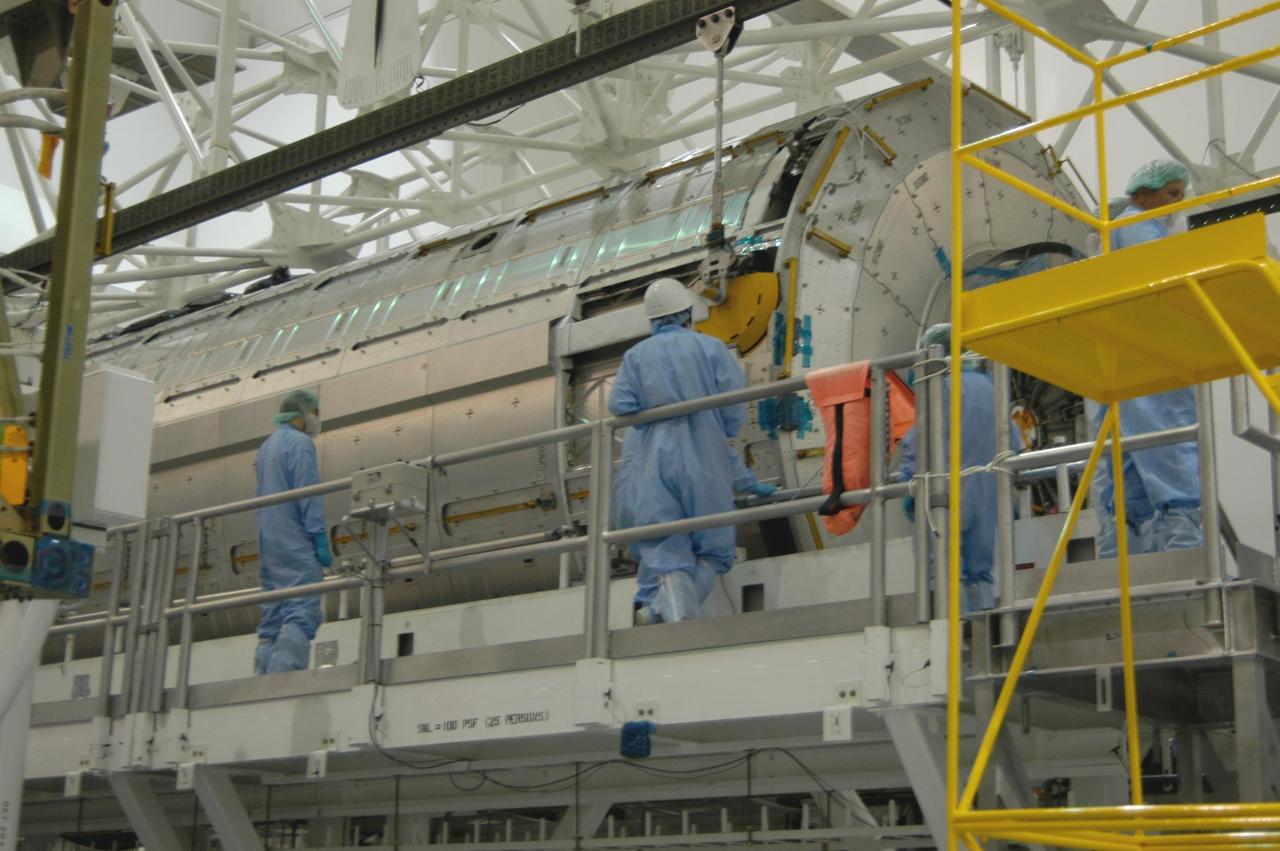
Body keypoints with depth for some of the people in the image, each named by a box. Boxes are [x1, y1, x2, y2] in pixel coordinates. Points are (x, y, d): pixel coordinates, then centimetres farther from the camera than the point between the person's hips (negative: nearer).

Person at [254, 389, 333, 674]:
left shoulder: (265, 446, 21)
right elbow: (309, 494, -14)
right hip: (295, 542, -9)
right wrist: (321, 539, -16)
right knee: (303, 611, -15)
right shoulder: (300, 443, -6)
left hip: (268, 543, 9)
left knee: (272, 617, 7)